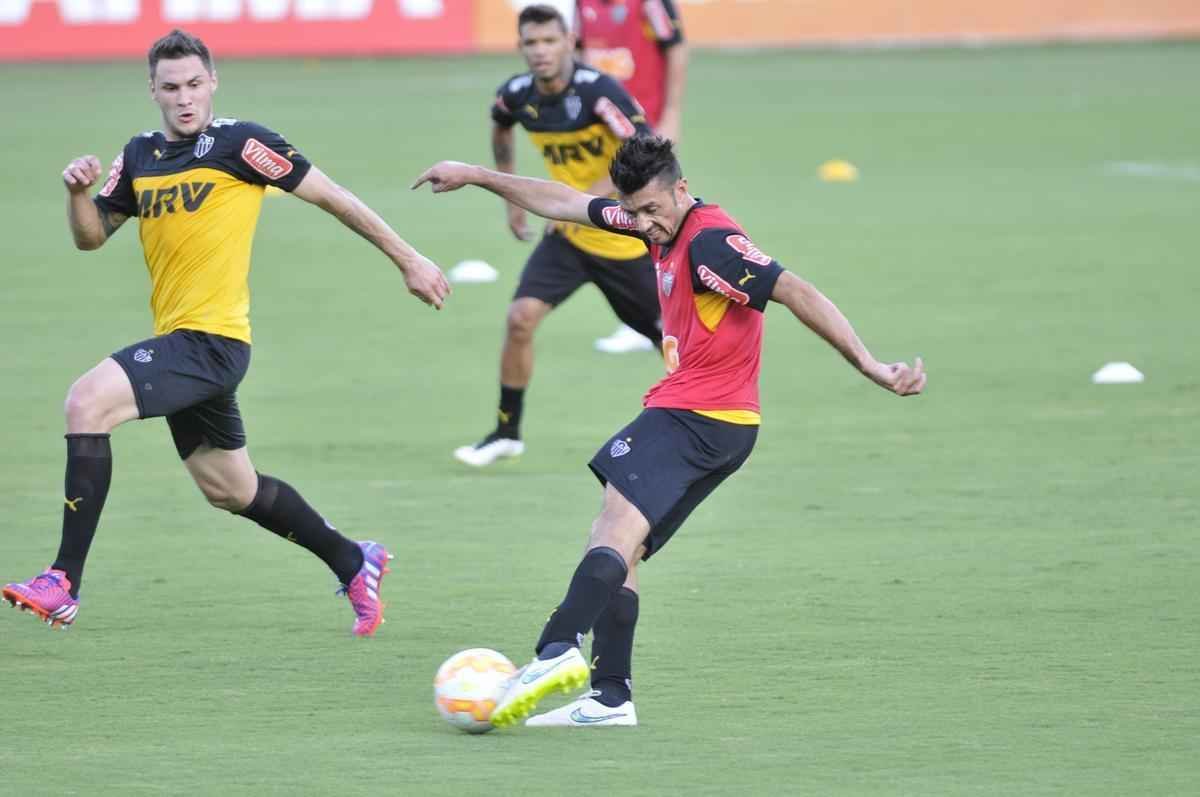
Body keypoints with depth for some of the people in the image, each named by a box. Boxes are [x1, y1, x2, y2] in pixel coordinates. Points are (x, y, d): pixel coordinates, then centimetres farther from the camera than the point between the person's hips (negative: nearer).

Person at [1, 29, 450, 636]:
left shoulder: (240, 143, -8)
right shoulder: (140, 155, 12)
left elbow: (330, 196, -2)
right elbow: (91, 236, 17)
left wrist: (407, 259, 2)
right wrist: (79, 192, -6)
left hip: (212, 339, -8)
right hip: (179, 343, 8)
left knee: (86, 402, -24)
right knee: (230, 490, 20)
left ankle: (63, 585, -24)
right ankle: (354, 564, 40)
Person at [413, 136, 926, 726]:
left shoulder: (711, 243, -17)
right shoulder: (661, 223, 12)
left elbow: (795, 292, -24)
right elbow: (567, 204, 23)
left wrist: (869, 366, -29)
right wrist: (476, 177, 30)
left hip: (696, 417, -10)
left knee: (618, 530, -24)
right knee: (617, 550, 7)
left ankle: (558, 650, -39)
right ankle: (610, 697, 2)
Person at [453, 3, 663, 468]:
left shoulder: (597, 91, -24)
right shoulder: (517, 95, -6)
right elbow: (501, 131, 20)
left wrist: (590, 198, -33)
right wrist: (512, 197, 20)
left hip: (626, 237, -4)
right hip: (568, 236, 4)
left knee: (669, 336, 7)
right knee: (520, 319, -12)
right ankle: (506, 433, 1)